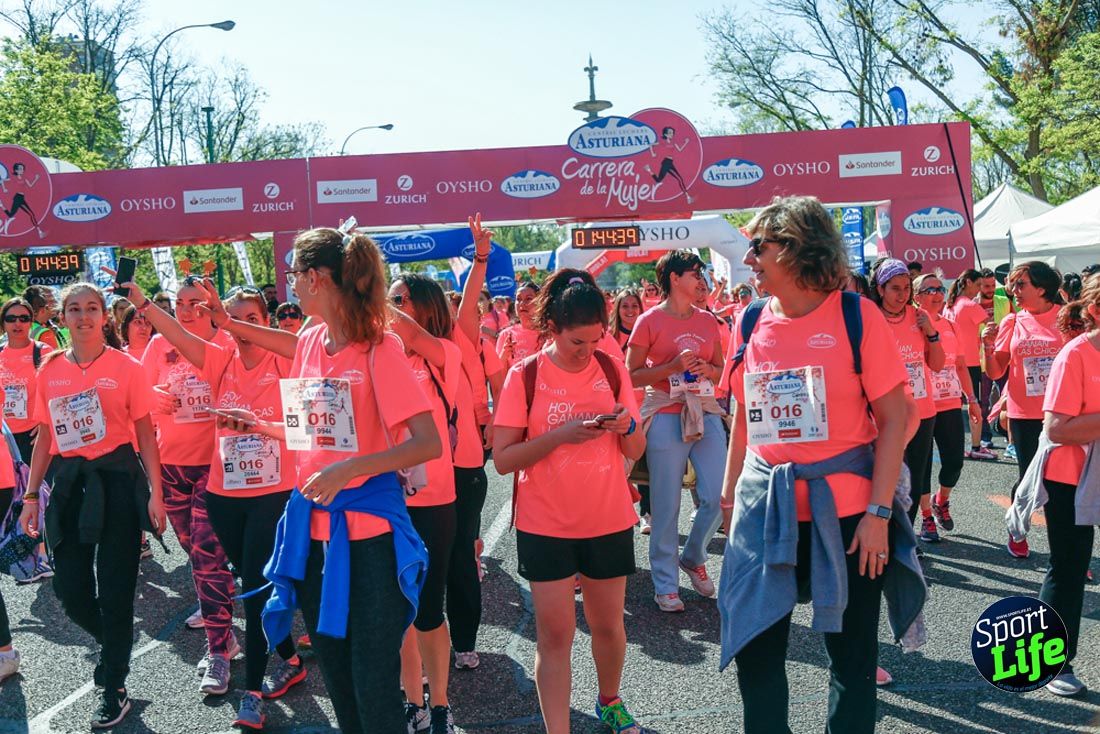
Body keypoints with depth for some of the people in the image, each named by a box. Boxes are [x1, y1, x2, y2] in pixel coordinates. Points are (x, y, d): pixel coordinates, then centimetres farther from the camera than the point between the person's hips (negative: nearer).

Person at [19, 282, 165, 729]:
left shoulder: (126, 367, -3)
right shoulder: (50, 370, 7)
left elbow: (145, 435, -3)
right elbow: (45, 438, 12)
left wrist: (156, 493, -9)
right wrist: (31, 496, 8)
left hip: (117, 479, -4)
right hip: (69, 482, 4)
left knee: (115, 589, 1)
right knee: (71, 591, 5)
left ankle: (114, 690, 16)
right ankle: (113, 646, 37)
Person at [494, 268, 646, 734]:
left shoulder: (611, 369, 0)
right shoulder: (524, 376, -8)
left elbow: (636, 451, 5)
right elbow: (503, 458, -12)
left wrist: (627, 426, -17)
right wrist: (562, 434, -24)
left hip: (609, 521, 3)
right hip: (545, 525, -3)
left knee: (608, 625, 14)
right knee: (555, 634, 1)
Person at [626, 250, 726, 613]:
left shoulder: (708, 320, 11)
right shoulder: (650, 321, -3)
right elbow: (633, 376, -4)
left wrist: (707, 370, -4)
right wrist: (673, 366, -16)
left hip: (706, 413, 4)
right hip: (666, 416, -4)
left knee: (717, 496, 0)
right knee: (667, 505, 0)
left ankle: (693, 558, 27)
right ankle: (665, 583, 14)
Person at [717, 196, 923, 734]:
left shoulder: (857, 316, -8)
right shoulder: (751, 323, 4)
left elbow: (894, 418, -8)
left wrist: (879, 510, -13)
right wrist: (730, 490, 12)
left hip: (845, 506, -3)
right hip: (764, 505, 4)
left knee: (852, 649, 10)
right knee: (753, 644, 9)